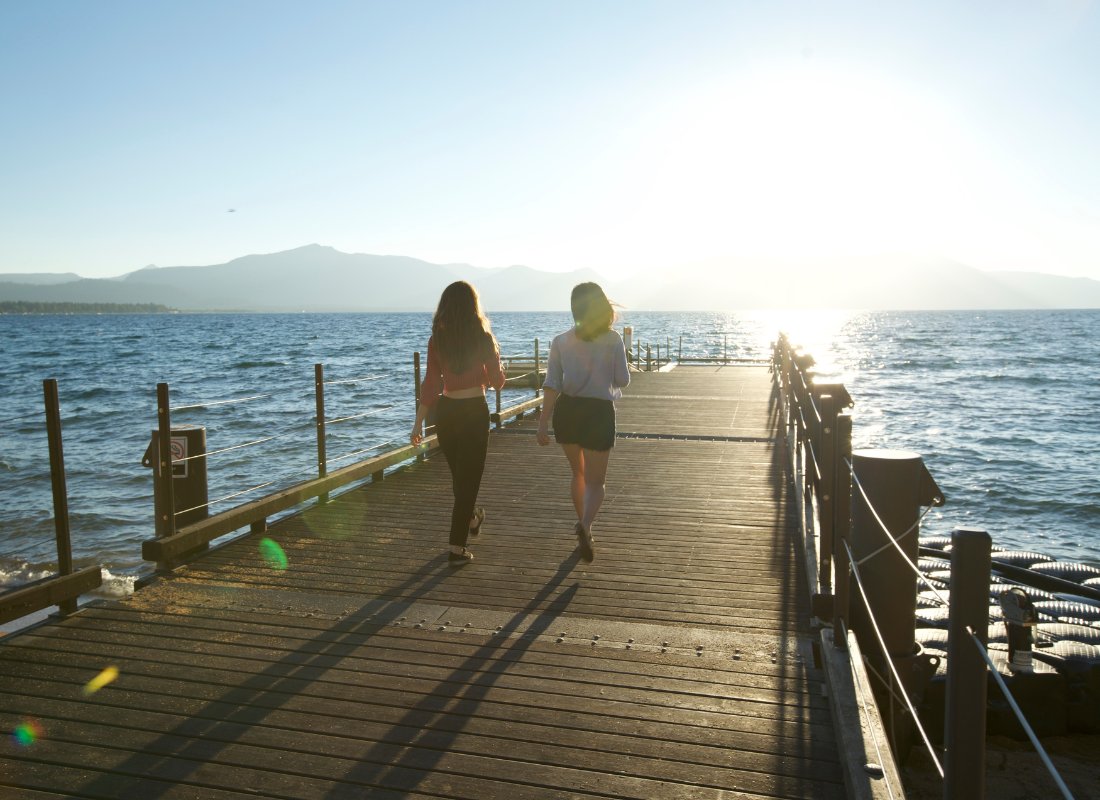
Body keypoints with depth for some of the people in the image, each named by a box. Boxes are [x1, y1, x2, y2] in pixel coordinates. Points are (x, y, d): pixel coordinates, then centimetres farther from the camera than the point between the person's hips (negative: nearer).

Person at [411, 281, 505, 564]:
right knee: (468, 476, 5)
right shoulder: (483, 339, -10)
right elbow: (497, 381, -3)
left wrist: (418, 422, 1)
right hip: (474, 411, -4)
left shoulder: (437, 340, -2)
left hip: (445, 411, 4)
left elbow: (430, 384, -4)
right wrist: (495, 356, 15)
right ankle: (457, 546, 3)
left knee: (458, 473, 23)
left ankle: (472, 518, 48)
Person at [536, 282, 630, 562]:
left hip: (566, 411, 3)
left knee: (578, 473, 24)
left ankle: (582, 525, 34)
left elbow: (552, 385, -8)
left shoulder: (560, 341, -1)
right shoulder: (613, 340, -6)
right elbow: (622, 380, 1)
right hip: (599, 412, -3)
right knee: (595, 481, 5)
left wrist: (542, 423, -10)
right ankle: (585, 526, -22)